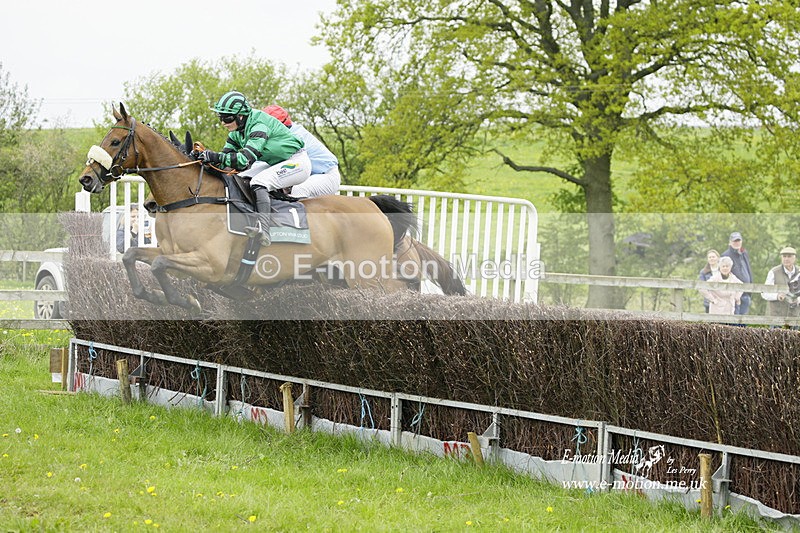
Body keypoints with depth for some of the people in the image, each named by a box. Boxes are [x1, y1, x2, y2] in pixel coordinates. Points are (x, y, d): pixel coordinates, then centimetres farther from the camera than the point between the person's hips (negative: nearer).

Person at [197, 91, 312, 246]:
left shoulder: (259, 125, -28)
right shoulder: (237, 130, 0)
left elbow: (246, 159, -37)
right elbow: (227, 155, -1)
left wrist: (216, 156, -39)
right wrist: (208, 159, -20)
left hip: (297, 162, -10)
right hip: (275, 164, 10)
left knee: (258, 181, -30)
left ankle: (264, 230, -43)